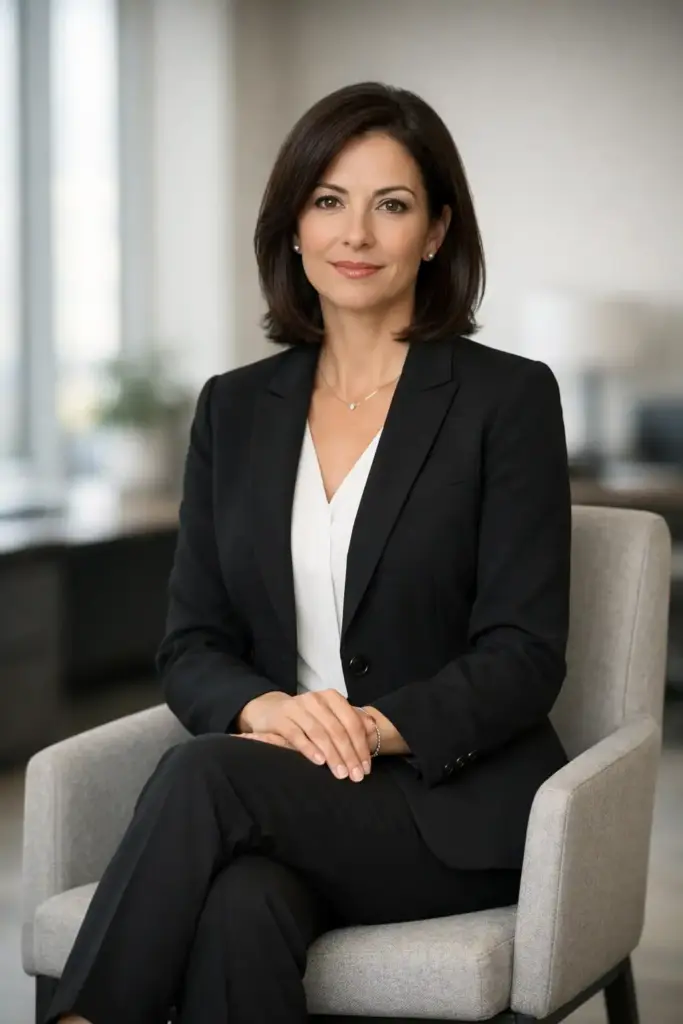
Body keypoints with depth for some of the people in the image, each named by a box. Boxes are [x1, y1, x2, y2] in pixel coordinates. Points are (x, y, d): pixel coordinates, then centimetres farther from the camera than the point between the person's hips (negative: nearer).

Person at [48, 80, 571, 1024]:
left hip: (456, 801, -3)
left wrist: (379, 726, -23)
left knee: (204, 777, -32)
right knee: (237, 909, -35)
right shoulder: (235, 409, 12)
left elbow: (525, 654, -6)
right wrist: (264, 707, -15)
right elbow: (191, 645, 8)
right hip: (280, 794, 3)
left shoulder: (509, 398, -1)